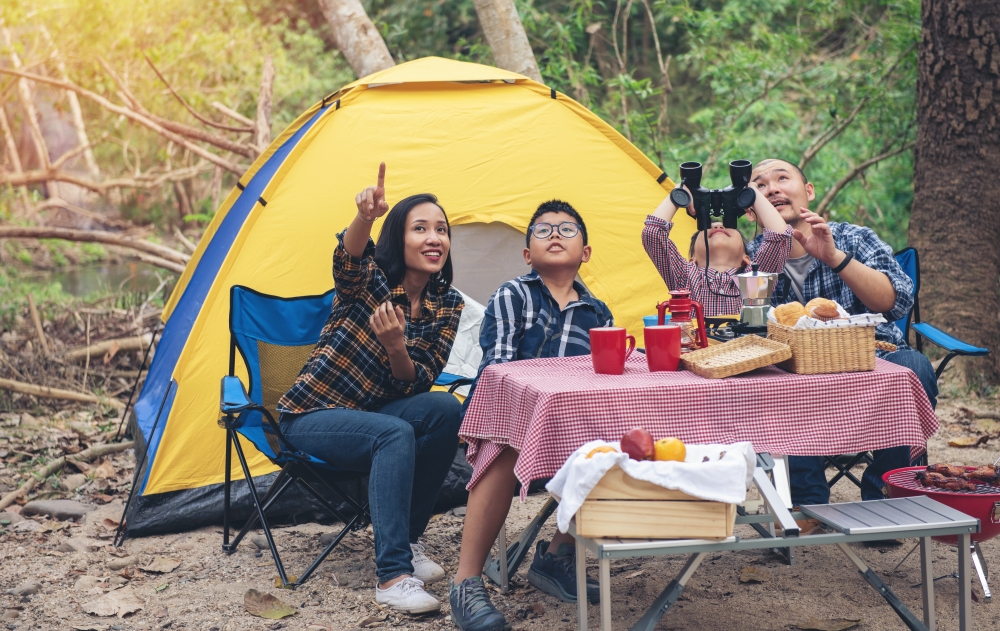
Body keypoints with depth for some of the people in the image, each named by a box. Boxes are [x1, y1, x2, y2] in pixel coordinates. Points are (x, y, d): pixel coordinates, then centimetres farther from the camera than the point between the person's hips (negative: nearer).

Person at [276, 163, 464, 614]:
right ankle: (393, 575, -33)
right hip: (312, 415, -5)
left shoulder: (448, 305, -2)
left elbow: (417, 384, -10)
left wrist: (397, 347, -32)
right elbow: (348, 256, -40)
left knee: (446, 410, -24)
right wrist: (365, 216, -63)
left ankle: (403, 538, -10)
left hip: (373, 412, 5)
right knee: (395, 434, -34)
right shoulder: (367, 279, -14)